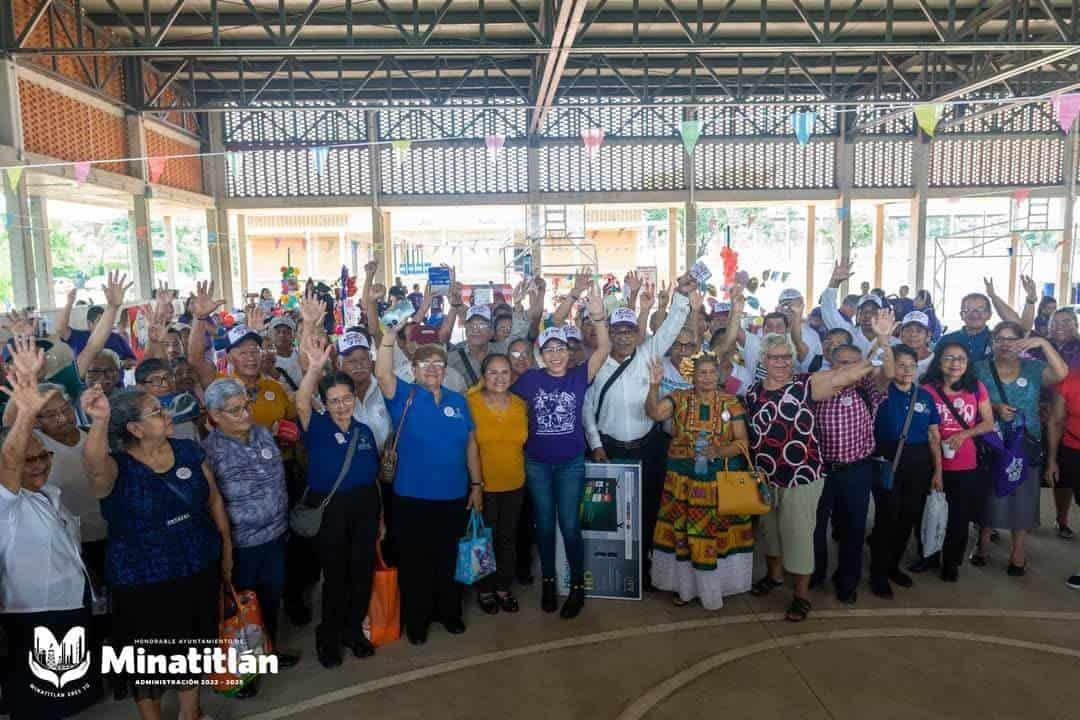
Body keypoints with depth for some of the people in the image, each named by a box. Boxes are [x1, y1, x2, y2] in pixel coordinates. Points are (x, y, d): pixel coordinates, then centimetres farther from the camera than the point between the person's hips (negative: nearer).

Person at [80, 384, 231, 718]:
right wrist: (100, 422, -58)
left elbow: (213, 499, 6)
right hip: (142, 582, -3)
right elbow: (94, 466, -40)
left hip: (200, 570, 4)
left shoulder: (188, 450, -4)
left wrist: (226, 547, 8)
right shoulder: (116, 466, -14)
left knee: (194, 645, 21)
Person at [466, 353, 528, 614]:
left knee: (508, 537, 16)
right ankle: (486, 589, 31)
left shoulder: (520, 404, -1)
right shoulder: (470, 402, -14)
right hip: (483, 484, -4)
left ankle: (503, 587, 35)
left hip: (514, 483, 4)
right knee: (485, 538, 11)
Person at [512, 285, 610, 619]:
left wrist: (599, 317, -35)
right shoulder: (530, 379, -6)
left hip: (571, 463, -1)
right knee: (544, 525, 14)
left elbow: (604, 349, -21)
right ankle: (548, 581, 31)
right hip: (537, 463, 1)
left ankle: (578, 585, 20)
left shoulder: (579, 376, -8)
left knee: (570, 526, 1)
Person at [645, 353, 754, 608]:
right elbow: (654, 412, -15)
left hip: (721, 479, 0)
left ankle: (714, 586, 21)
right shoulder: (679, 398, 2)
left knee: (717, 531, 3)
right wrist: (654, 386, -29)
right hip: (683, 478, 0)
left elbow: (742, 441, -2)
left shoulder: (731, 402, 1)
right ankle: (685, 585, 20)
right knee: (682, 531, 4)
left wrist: (719, 451, -19)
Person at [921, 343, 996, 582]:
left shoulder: (977, 388, -2)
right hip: (934, 464, -1)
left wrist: (965, 434, -14)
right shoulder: (927, 389, -8)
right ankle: (930, 557, 31)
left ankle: (951, 562, 30)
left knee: (960, 516, 12)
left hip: (967, 466, 1)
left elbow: (989, 424, 3)